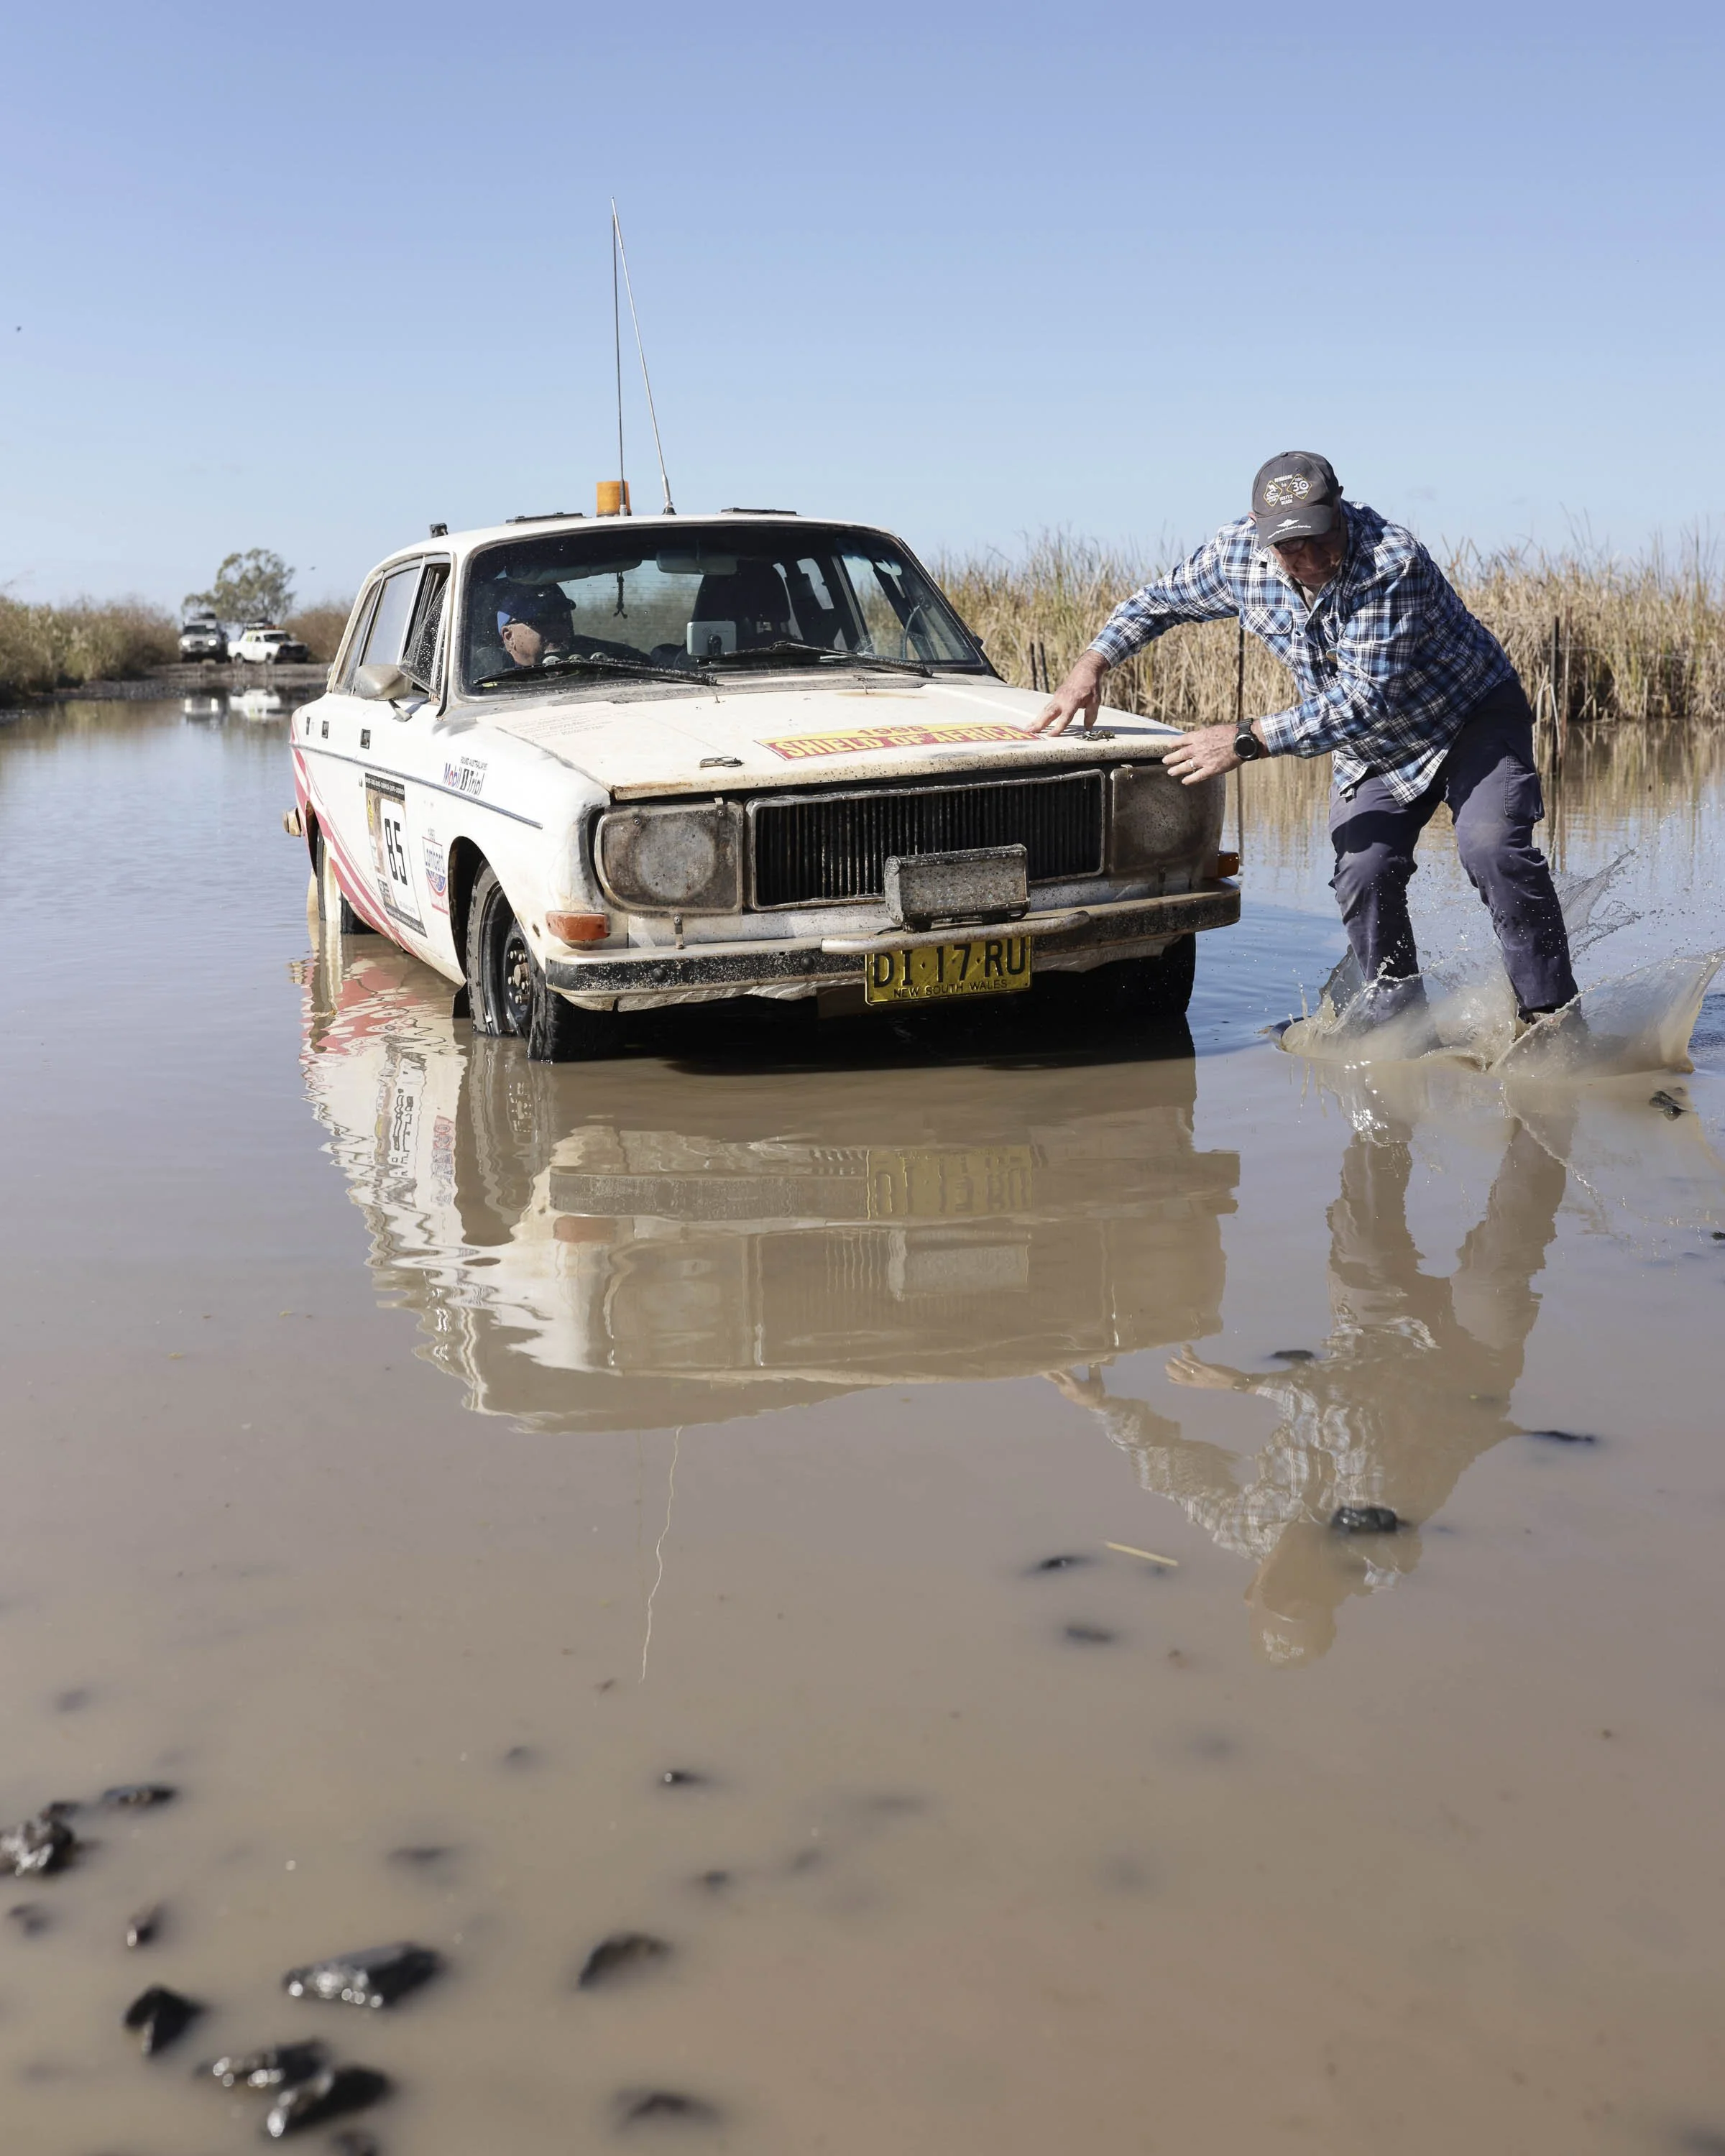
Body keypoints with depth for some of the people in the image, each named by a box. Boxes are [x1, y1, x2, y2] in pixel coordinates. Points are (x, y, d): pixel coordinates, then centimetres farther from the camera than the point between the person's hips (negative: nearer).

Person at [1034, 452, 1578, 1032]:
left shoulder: (1392, 564, -35)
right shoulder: (1239, 555, -16)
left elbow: (1367, 698, -37)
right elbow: (1159, 600, 3)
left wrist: (1248, 742, -37)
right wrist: (1090, 666, -11)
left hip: (1474, 714, -5)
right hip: (1375, 746, 5)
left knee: (1491, 845, -26)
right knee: (1362, 872, -14)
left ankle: (1550, 1014, -16)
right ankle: (1396, 1016, 4)